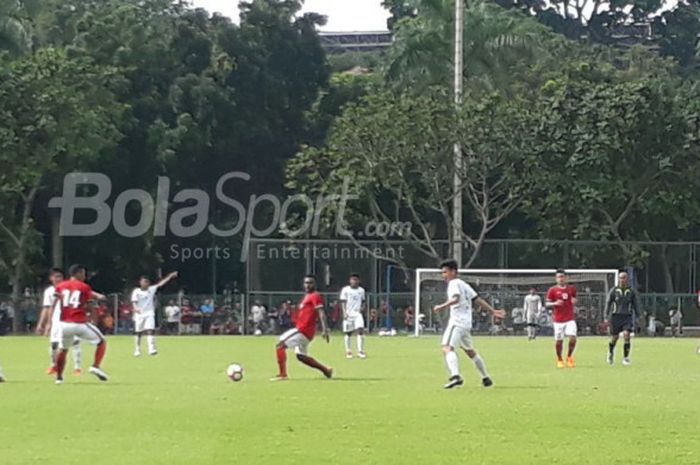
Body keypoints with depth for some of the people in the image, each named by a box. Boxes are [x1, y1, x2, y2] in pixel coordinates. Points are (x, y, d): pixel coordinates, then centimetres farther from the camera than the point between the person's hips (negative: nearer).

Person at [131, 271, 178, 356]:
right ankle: (137, 350, 21)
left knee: (150, 330, -16)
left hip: (149, 314, 0)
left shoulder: (151, 289, 6)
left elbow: (160, 284, 0)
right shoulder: (136, 291, 0)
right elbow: (134, 301, -12)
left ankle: (151, 349, -24)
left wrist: (170, 276, -8)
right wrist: (135, 308, -33)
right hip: (139, 314, 0)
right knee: (138, 333, 8)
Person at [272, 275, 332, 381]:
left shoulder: (315, 296, -8)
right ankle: (326, 369, 21)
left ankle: (282, 374, -14)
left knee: (280, 345, -13)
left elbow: (321, 313, -19)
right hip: (301, 329, 10)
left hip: (303, 330, -10)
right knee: (301, 356, 16)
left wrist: (325, 329, -28)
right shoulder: (306, 297, 20)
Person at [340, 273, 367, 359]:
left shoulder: (361, 290, 11)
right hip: (348, 314, -2)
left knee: (361, 330, -13)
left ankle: (360, 351, -9)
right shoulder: (345, 290, 0)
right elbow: (343, 302, -1)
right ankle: (348, 351, 14)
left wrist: (362, 307, -1)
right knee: (348, 333, 2)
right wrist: (344, 312, -11)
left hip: (358, 313, 2)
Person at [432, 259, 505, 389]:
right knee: (470, 351, 24)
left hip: (456, 321, -10)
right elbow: (478, 300, 23)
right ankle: (486, 378, 33)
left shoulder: (454, 284, -6)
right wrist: (492, 311, 25)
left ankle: (455, 375, -44)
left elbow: (456, 299, -24)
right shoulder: (464, 285, 21)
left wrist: (442, 306, -26)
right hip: (467, 323, 10)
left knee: (447, 348, -22)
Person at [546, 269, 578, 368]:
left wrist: (574, 301, -2)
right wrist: (555, 303, -18)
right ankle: (559, 360, 22)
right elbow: (547, 303, 2)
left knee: (573, 338, -14)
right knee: (559, 341, 1)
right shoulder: (552, 290, 0)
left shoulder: (571, 289, 8)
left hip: (570, 319, 1)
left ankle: (569, 357, 11)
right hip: (558, 320, -1)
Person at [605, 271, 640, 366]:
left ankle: (625, 357, -7)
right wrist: (606, 318, -2)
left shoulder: (631, 292, 4)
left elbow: (635, 305, 11)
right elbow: (608, 304, 3)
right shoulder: (614, 291, -1)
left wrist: (638, 317, 8)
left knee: (627, 335, -17)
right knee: (614, 337, 5)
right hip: (616, 316, -1)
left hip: (627, 316, 1)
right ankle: (610, 353, 36)